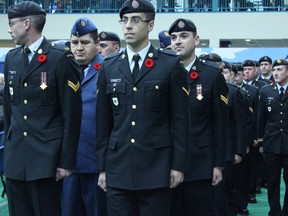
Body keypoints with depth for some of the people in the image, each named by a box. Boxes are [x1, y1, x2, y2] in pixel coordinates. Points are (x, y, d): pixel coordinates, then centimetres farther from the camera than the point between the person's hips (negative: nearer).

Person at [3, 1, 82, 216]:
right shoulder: (11, 58, 12)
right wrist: (9, 146, 13)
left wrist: (67, 161, -10)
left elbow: (72, 113, -9)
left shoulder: (60, 57, -7)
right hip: (15, 158, 6)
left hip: (46, 158, -6)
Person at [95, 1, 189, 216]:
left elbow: (180, 119, -2)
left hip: (156, 167, -3)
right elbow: (103, 121, 9)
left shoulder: (171, 64, -1)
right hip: (118, 168, 3)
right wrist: (102, 166, 7)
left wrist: (178, 165, -5)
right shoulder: (109, 67, 9)